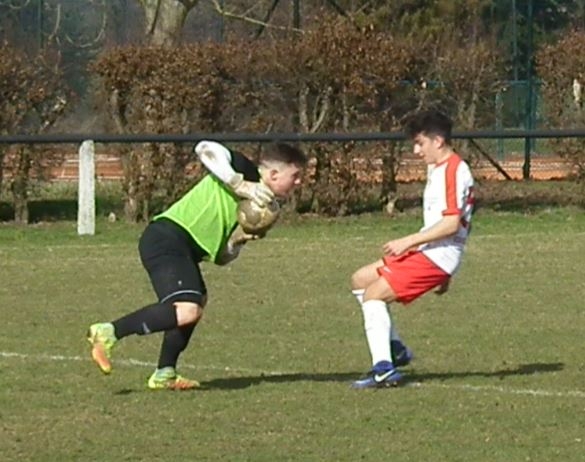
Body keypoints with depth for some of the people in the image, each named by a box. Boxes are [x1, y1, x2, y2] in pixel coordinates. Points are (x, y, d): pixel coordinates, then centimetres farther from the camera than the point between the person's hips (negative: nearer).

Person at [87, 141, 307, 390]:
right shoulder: (246, 171, -1)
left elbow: (221, 257, 20)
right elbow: (206, 149, -19)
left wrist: (237, 240, -2)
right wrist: (240, 185, -17)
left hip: (183, 248, 11)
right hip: (167, 238, -11)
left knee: (196, 302, 26)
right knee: (187, 311, -25)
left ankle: (165, 374, 32)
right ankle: (108, 332, -21)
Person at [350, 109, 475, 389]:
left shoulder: (452, 171, -15)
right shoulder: (438, 168, 17)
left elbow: (451, 223, -24)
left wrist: (408, 241, -21)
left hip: (437, 256, -11)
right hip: (427, 251, 11)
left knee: (374, 293, -17)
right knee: (360, 280, 15)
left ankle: (384, 370, -22)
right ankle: (395, 349, 15)